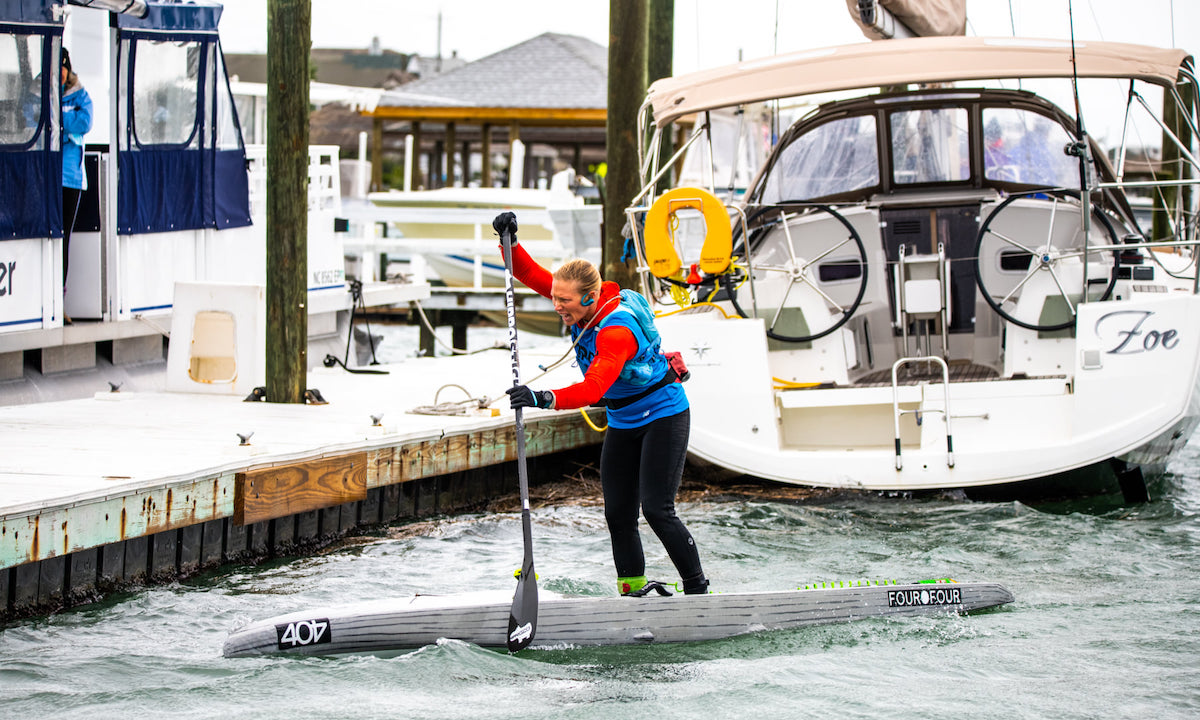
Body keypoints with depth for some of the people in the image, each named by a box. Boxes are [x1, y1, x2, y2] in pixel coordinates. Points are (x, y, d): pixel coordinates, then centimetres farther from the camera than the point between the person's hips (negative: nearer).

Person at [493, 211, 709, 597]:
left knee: (657, 510, -13)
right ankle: (633, 592, 11)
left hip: (663, 416, -8)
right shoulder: (584, 303, -9)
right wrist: (510, 243, -19)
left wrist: (545, 399, -57)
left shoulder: (617, 330, -33)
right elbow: (532, 275, -1)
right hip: (622, 423, 8)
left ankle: (698, 591, -3)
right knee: (618, 515, 4)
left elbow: (594, 388, -44)